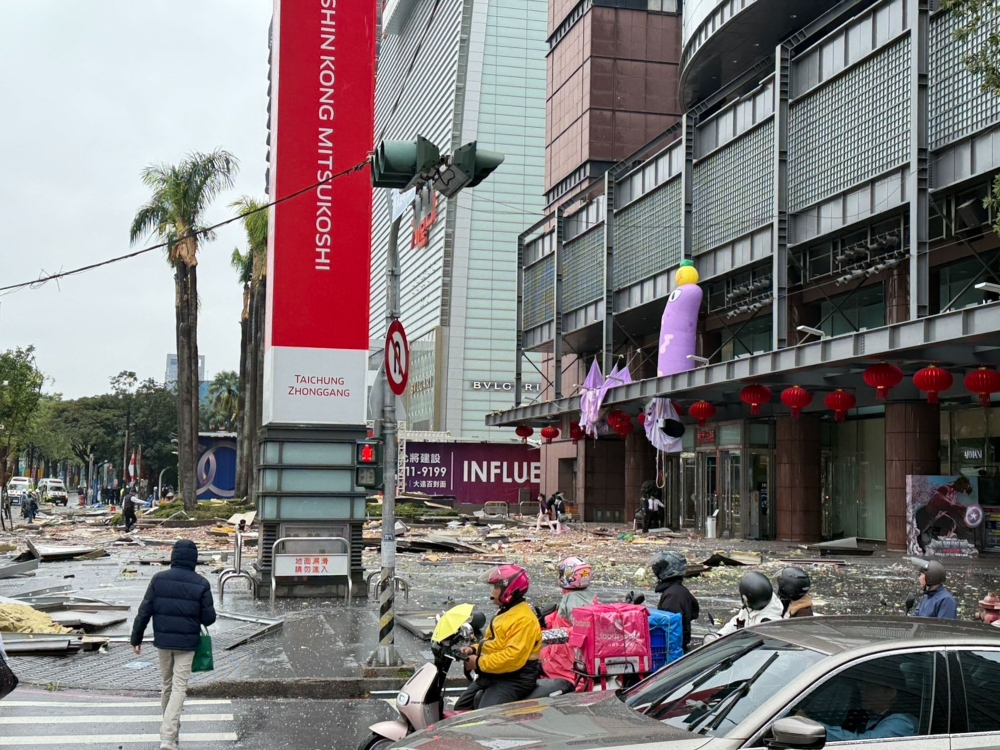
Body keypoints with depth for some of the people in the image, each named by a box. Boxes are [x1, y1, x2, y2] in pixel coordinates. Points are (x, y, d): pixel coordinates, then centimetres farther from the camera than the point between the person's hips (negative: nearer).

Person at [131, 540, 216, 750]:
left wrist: (136, 638, 6)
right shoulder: (201, 584, -9)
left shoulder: (159, 579, -5)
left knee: (167, 685, 18)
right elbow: (209, 618, -6)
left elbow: (144, 611, -4)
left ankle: (170, 730, 32)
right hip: (187, 643, -2)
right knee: (179, 688, -1)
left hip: (163, 641, 2)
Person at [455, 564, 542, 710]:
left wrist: (479, 663, -23)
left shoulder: (524, 619, -20)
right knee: (461, 708, 15)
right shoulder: (504, 612, 15)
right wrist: (474, 649, 6)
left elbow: (513, 657, -29)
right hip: (492, 675, 12)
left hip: (514, 680, -12)